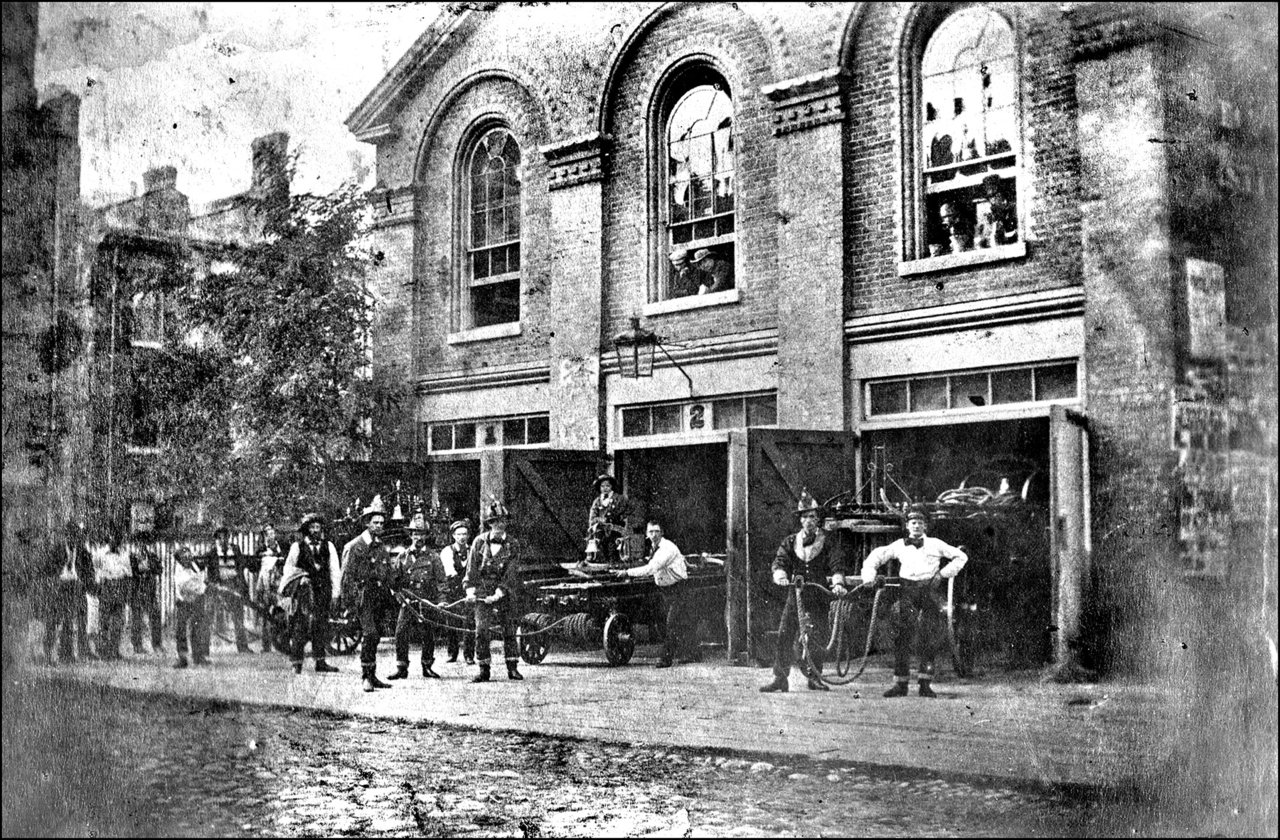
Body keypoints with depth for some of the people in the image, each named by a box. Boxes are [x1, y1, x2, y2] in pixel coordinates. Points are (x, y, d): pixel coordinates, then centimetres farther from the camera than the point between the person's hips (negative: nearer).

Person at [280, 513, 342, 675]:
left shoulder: (328, 546, 8)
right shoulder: (297, 546, 3)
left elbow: (334, 570, 8)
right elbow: (288, 568, 8)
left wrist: (335, 593, 4)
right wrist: (282, 587, 5)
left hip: (323, 591, 2)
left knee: (321, 626, 2)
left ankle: (320, 662, 7)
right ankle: (296, 663, 1)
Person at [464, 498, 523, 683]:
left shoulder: (513, 545, -2)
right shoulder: (479, 542, 0)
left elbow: (511, 574, -8)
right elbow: (471, 569, 1)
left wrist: (498, 594, -18)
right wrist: (470, 591, -11)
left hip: (505, 593, 0)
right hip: (482, 594, 0)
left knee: (509, 631, 2)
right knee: (481, 631, -7)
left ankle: (512, 668, 10)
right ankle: (484, 670, -1)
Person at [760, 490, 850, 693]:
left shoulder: (828, 541, 5)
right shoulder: (790, 541, 11)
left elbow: (837, 564, -5)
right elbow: (780, 561, -1)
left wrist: (838, 582, -24)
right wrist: (780, 575, -23)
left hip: (818, 598, -1)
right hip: (794, 595, 1)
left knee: (818, 638, -1)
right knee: (784, 637, -6)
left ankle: (815, 678, 13)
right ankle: (779, 678, 0)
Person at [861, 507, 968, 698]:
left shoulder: (935, 544, 11)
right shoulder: (899, 545, 14)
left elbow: (961, 557, 14)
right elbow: (876, 556, 17)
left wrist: (943, 573, 4)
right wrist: (869, 574, 1)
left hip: (930, 589, 0)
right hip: (907, 590, 1)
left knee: (930, 639, -5)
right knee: (901, 636, -9)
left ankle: (926, 684, 3)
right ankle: (900, 683, -5)